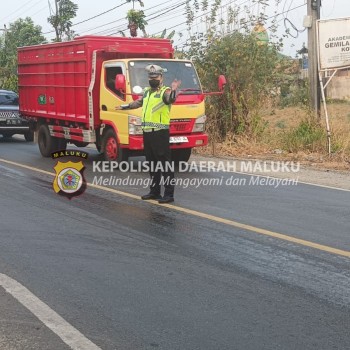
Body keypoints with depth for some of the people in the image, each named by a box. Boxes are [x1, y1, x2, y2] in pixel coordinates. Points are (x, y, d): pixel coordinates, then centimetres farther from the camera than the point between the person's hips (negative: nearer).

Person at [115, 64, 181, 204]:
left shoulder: (165, 92, -7)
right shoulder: (147, 91, 17)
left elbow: (171, 100, -30)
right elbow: (139, 102, 36)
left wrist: (173, 90, -50)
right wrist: (124, 107, 44)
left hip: (160, 132, -8)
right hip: (147, 132, 9)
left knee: (165, 163, -7)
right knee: (152, 163, 14)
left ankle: (169, 194, -5)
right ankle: (154, 191, 24)